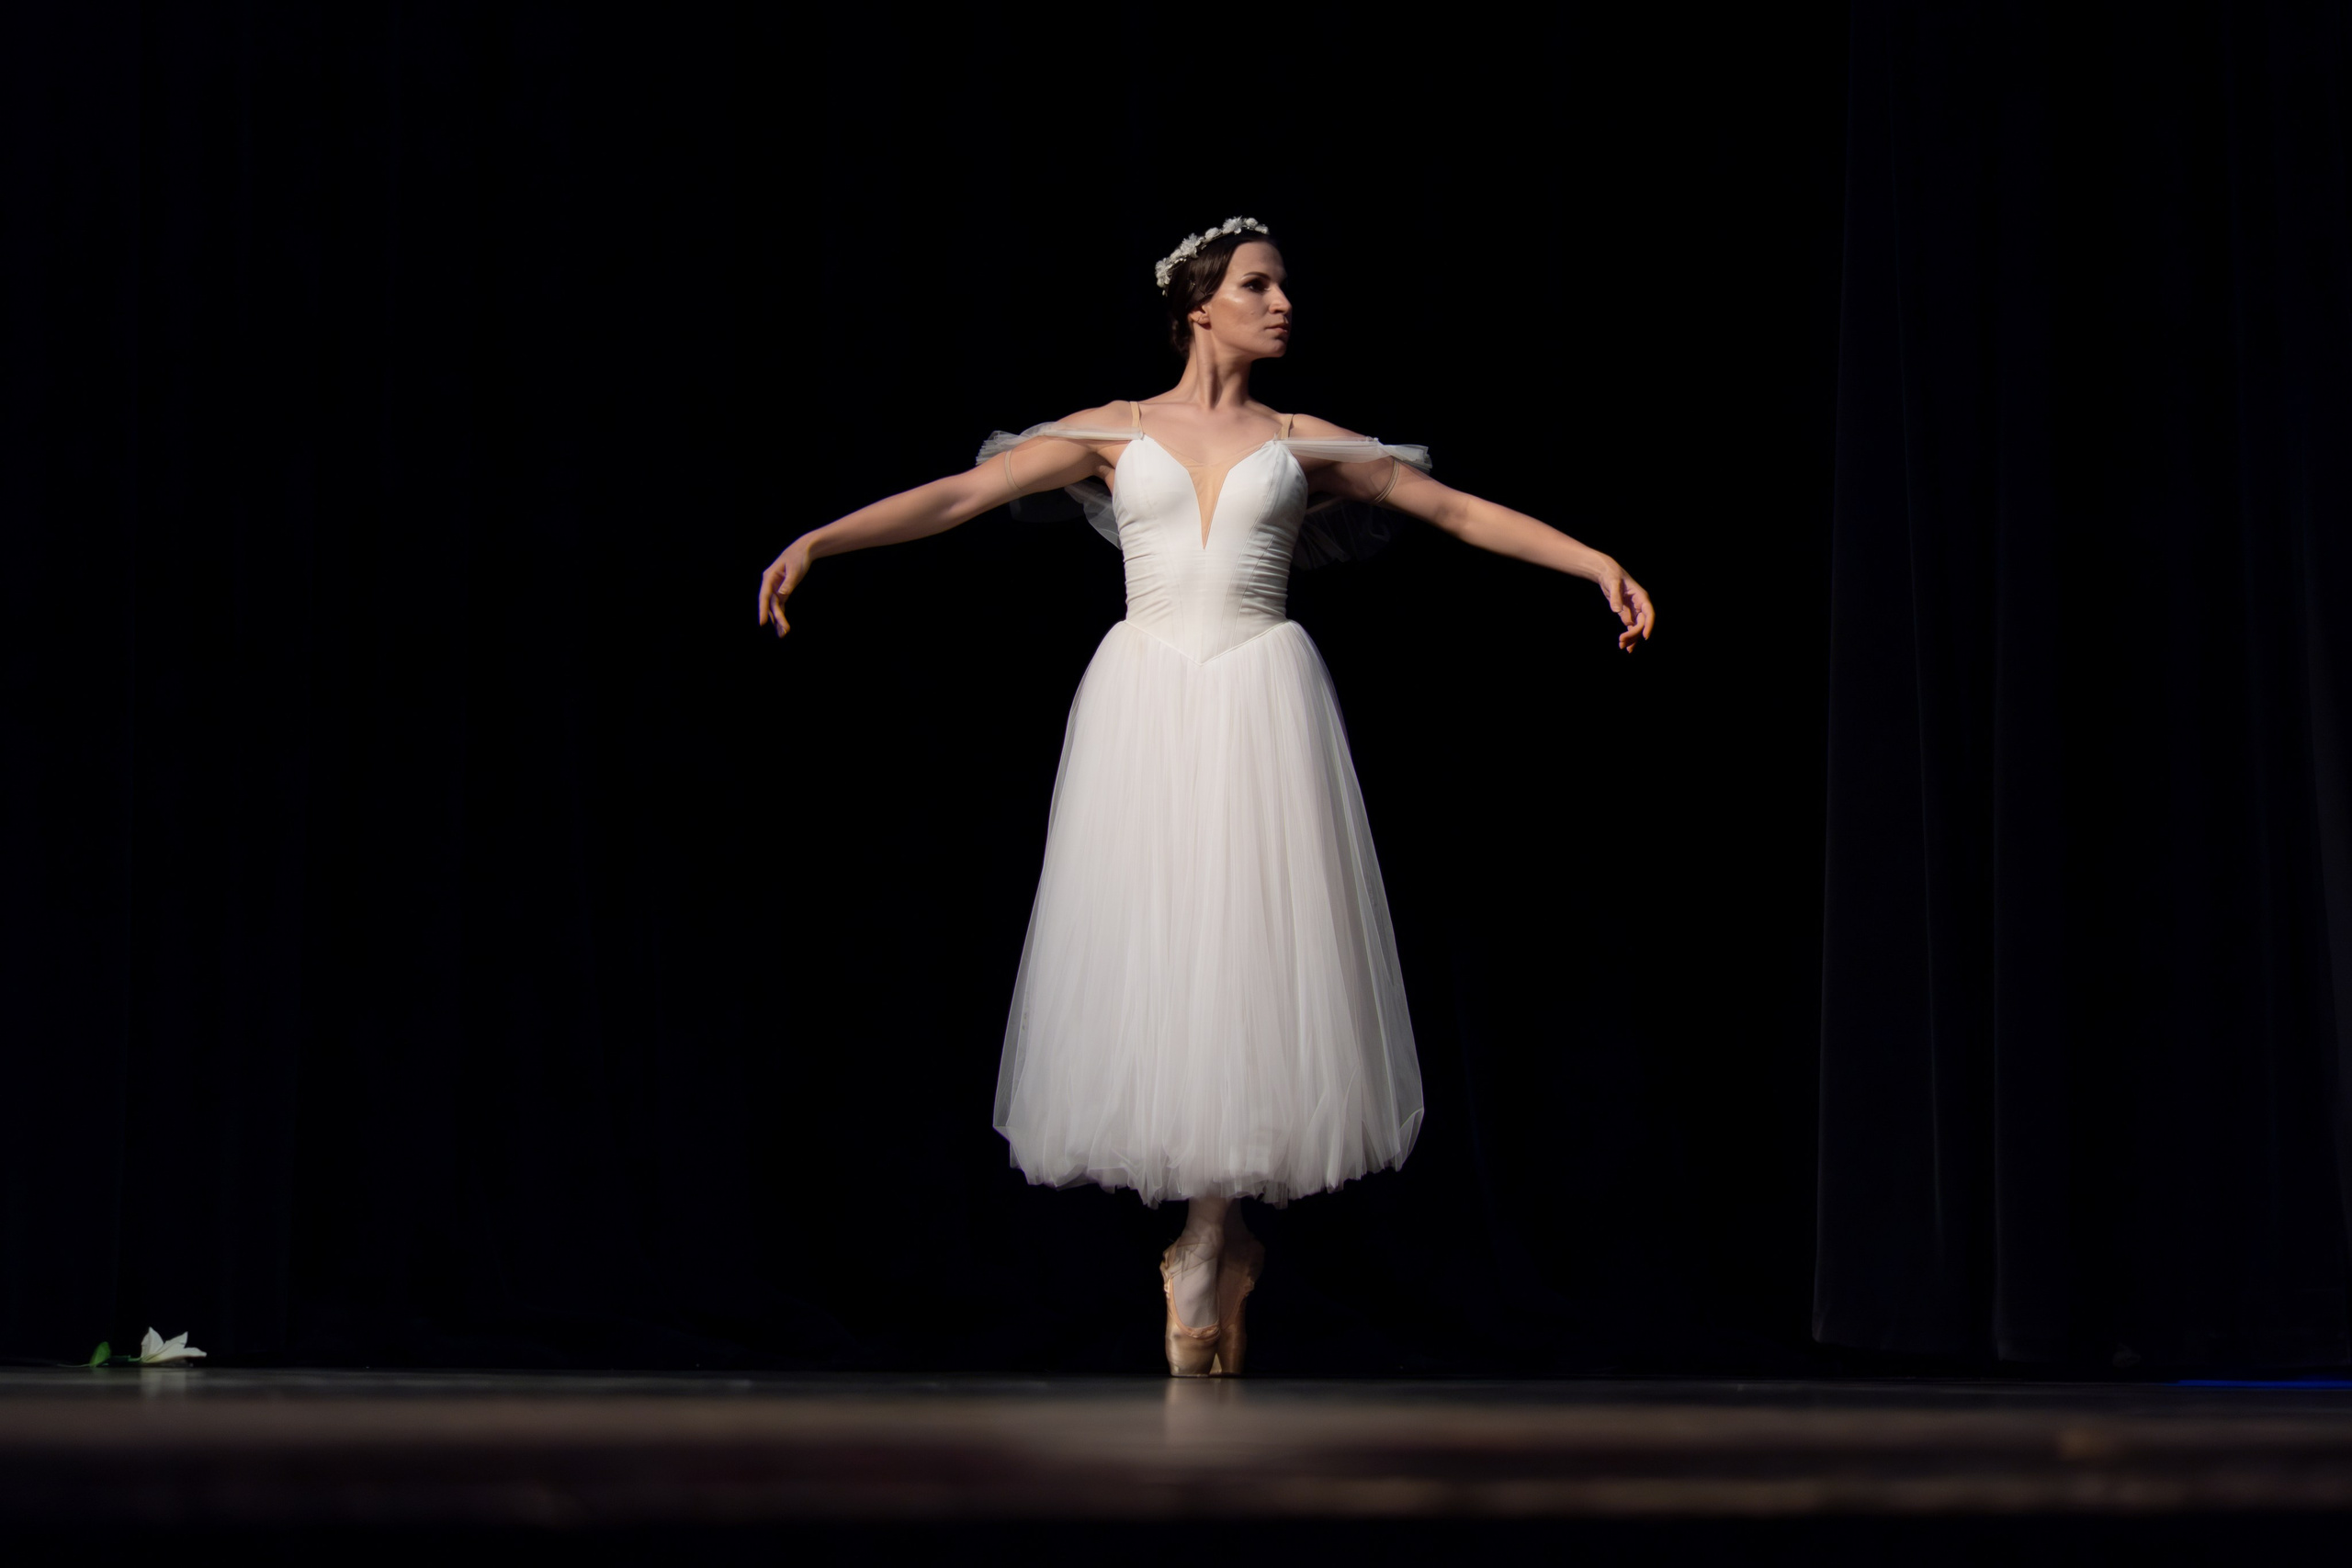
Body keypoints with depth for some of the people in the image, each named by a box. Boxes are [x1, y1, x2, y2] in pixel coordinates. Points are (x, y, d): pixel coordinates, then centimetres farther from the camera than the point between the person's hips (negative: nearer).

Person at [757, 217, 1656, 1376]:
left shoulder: (1302, 442, 11)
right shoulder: (1116, 433, 8)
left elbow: (1458, 510, 12)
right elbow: (961, 495, 1)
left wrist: (1598, 563, 6)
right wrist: (816, 542, -10)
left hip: (1261, 710, 0)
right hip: (1145, 704, 0)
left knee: (1245, 957, -7)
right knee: (1145, 954, -3)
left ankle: (1204, 1249, 1)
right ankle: (1220, 1248, 9)